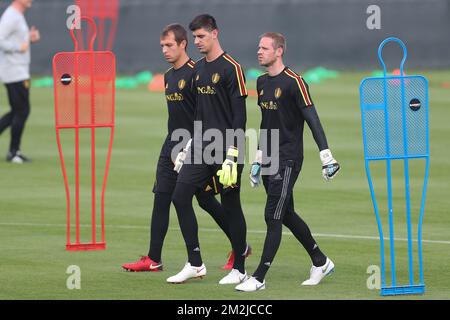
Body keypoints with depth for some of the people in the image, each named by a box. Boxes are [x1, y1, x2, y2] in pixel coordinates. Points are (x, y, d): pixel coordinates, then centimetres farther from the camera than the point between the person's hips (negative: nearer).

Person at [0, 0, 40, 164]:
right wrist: (19, 47, -19)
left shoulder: (18, 16, 16)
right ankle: (13, 151, 5)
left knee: (17, 111, 13)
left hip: (20, 72, 10)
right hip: (15, 74, -10)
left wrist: (29, 38, 9)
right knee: (22, 111, -3)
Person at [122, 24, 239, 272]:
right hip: (172, 146, 8)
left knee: (206, 200, 1)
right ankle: (153, 260, 2)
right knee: (161, 200, 0)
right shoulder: (168, 76, 13)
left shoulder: (196, 73, -13)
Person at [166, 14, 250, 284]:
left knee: (231, 206, 0)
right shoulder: (198, 68, 14)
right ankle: (195, 264, 2)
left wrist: (232, 155, -18)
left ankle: (239, 269, 11)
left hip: (225, 148, -7)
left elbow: (240, 115, -13)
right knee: (181, 196, -4)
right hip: (201, 146, 7)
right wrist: (190, 146, 18)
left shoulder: (231, 68, -10)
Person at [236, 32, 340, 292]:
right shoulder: (262, 82, 12)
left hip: (288, 160, -8)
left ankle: (259, 278, -8)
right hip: (270, 161, 8)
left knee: (273, 218, -9)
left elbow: (312, 118, -15)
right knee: (287, 215, 13)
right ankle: (321, 262, 28)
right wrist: (258, 159, 23)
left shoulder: (294, 82, -13)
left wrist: (326, 155, -20)